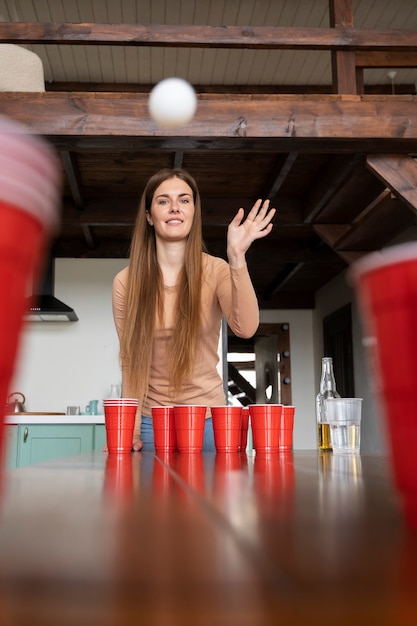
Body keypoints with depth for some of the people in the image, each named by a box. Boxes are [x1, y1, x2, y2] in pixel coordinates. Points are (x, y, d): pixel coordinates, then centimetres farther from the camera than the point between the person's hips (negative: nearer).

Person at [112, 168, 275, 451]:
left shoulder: (216, 271, -8)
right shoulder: (126, 282, -5)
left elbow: (245, 328, -25)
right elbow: (130, 361, 0)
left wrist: (237, 258, -36)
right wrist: (130, 429, -6)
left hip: (207, 417, 0)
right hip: (151, 420, 1)